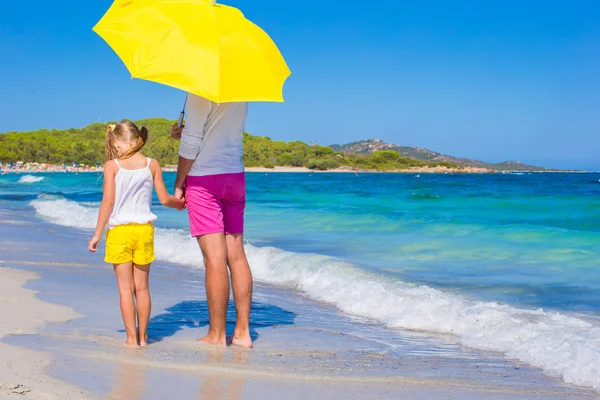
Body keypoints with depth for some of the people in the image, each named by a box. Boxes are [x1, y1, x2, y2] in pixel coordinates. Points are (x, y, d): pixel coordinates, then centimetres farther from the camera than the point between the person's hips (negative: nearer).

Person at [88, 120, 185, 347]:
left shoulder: (112, 166, -6)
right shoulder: (152, 165, 1)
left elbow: (108, 202, -10)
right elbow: (164, 199, 4)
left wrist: (97, 234, -4)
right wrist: (181, 204, 26)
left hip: (119, 231, -2)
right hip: (144, 230, 2)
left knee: (126, 288, 3)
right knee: (142, 287, 11)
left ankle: (132, 338, 4)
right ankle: (143, 337, 16)